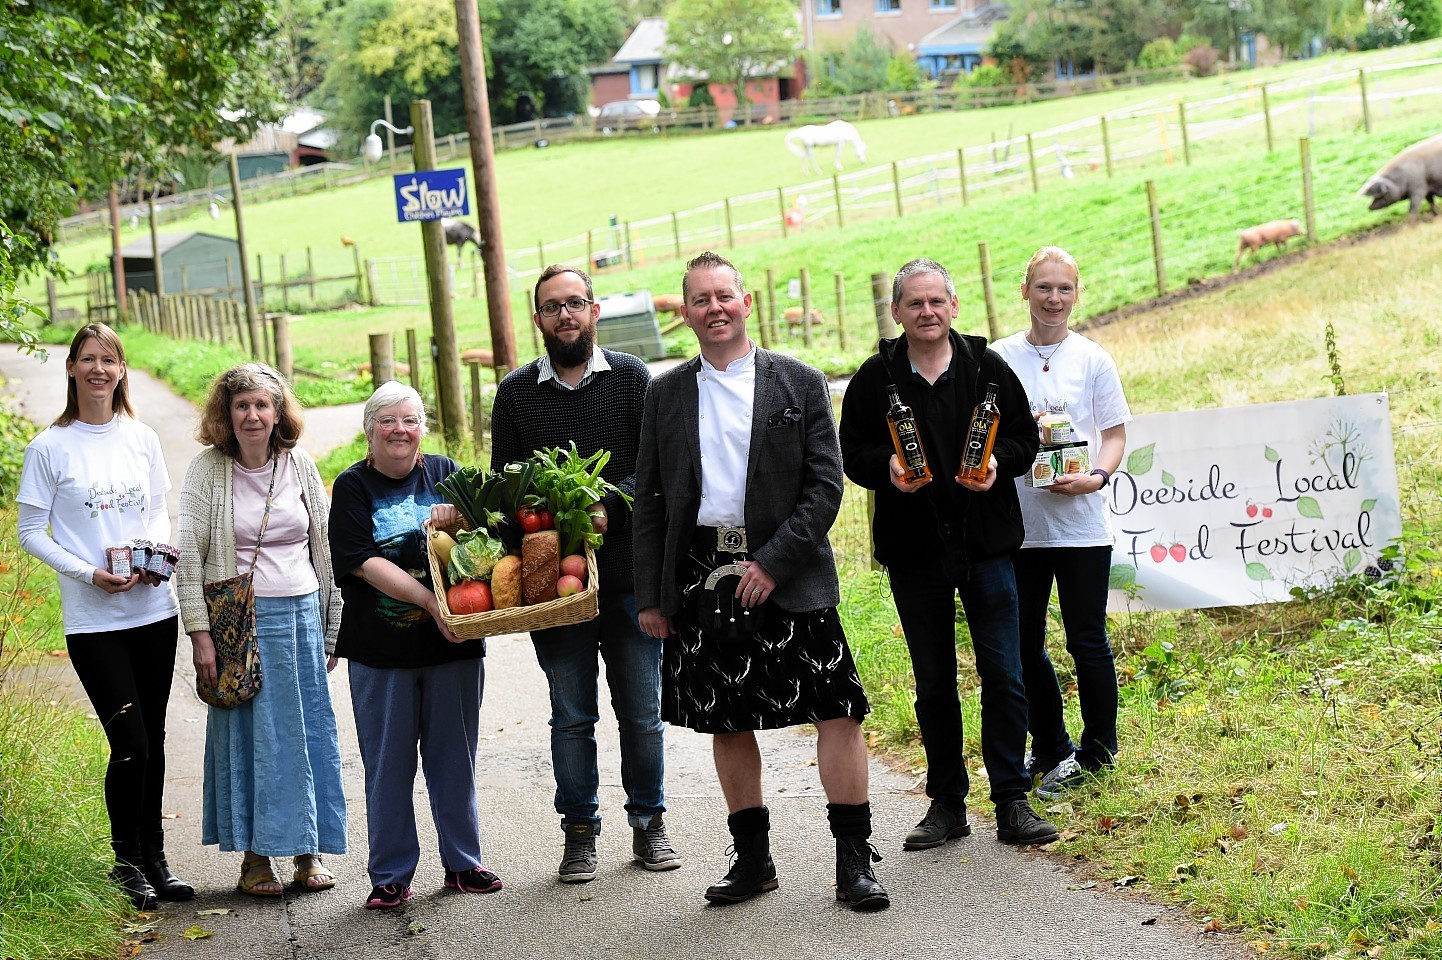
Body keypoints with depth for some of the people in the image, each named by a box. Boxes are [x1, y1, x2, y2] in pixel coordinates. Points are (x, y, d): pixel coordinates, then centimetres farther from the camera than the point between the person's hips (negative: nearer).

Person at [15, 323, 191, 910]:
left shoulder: (142, 439, 7)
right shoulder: (50, 447, -3)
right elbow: (30, 534, -1)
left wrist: (158, 548, -5)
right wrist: (88, 574, -14)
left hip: (154, 608, 4)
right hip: (93, 619, -4)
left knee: (152, 740, 9)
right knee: (129, 743, -7)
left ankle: (154, 860, 21)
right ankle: (128, 863, 10)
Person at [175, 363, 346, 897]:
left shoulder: (300, 466, 5)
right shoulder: (208, 469, -3)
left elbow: (325, 547, 11)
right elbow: (189, 556, -5)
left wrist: (333, 623, 10)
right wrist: (199, 631, -10)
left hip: (302, 613, 3)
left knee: (310, 731, 5)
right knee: (247, 735, 0)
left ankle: (308, 851, 16)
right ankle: (255, 857, 10)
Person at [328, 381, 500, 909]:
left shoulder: (445, 473, 7)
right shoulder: (353, 487, -1)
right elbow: (365, 563, -11)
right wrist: (430, 600, -21)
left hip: (452, 644, 2)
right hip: (381, 648, -2)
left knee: (454, 755, 10)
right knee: (387, 762, 4)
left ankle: (462, 861, 23)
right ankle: (391, 875, 14)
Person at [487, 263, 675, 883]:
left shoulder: (630, 378, 4)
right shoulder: (515, 393, 7)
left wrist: (610, 507, -18)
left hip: (629, 572, 0)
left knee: (642, 711, 6)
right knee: (571, 716, 6)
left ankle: (648, 821, 20)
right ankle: (579, 832, 16)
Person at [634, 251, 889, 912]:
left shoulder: (800, 385, 2)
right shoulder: (666, 395, 9)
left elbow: (826, 486, -2)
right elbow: (649, 502, 11)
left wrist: (774, 562, -12)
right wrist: (648, 596, 6)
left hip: (787, 576, -3)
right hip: (701, 578, 3)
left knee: (836, 710, -7)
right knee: (726, 721, 9)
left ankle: (855, 862, 0)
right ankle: (753, 860, 20)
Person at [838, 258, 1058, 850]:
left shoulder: (987, 368, 2)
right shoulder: (876, 378, 2)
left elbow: (1026, 438, 8)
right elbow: (851, 451, 6)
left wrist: (998, 462, -13)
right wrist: (885, 469, -15)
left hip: (986, 543, -1)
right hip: (913, 550, 1)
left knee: (1003, 677, -2)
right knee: (933, 683, 9)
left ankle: (1011, 802, 6)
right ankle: (946, 803, 19)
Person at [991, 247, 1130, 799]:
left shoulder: (1092, 359, 2)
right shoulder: (999, 359, 5)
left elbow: (1115, 433, 4)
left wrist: (1098, 477, -14)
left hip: (1080, 522, -2)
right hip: (1016, 521, 2)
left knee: (1087, 642, 2)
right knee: (1024, 645, 8)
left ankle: (1096, 751, 17)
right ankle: (1049, 750, 23)